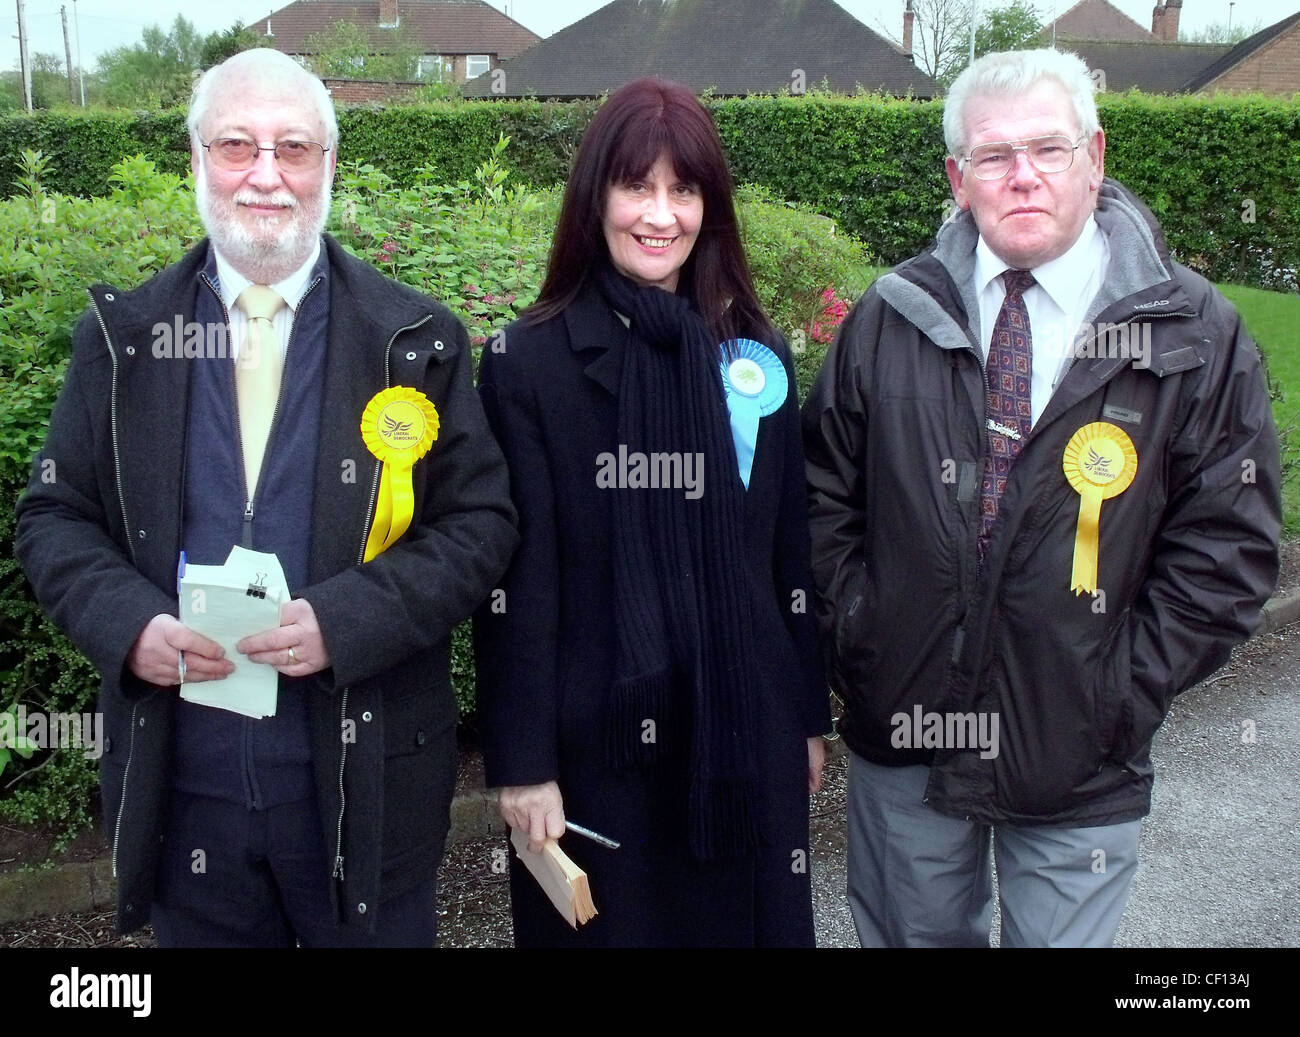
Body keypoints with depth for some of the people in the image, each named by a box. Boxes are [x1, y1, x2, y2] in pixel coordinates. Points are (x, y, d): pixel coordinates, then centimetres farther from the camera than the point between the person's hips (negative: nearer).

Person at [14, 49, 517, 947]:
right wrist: (127, 621, -14)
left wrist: (346, 619, -19)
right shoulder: (123, 336, 3)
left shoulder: (417, 342, -3)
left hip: (365, 791, -1)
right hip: (181, 789, 2)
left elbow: (481, 522, -4)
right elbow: (56, 515, 7)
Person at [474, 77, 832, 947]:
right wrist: (522, 762, -9)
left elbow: (789, 552, 8)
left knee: (748, 921, 15)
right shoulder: (530, 361, -7)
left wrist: (808, 715, 10)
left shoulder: (756, 358, 5)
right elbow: (518, 579, -8)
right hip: (598, 743, -3)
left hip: (746, 734, 4)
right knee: (607, 926, 12)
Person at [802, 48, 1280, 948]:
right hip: (903, 737, 2)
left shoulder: (1195, 336, -6)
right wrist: (857, 638, -3)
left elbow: (1227, 544, -5)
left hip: (1078, 760, -2)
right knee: (913, 933, 20)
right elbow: (826, 495, 6)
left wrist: (1125, 690, -10)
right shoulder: (889, 322, -1)